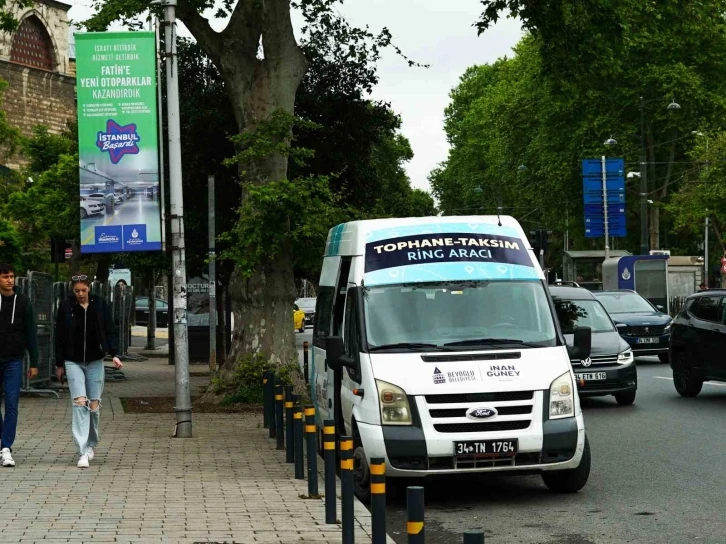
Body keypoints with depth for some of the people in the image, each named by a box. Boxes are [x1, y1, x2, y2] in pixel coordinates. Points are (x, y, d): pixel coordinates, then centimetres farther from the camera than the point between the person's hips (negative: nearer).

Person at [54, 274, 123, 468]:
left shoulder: (99, 305, 0)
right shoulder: (66, 307, -2)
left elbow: (110, 331, 3)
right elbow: (60, 337, 3)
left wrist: (114, 354, -10)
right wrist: (59, 364, 5)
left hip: (95, 362, 1)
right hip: (73, 362, -1)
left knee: (94, 405, 5)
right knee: (79, 403, -13)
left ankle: (91, 445, 27)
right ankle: (83, 452, -15)